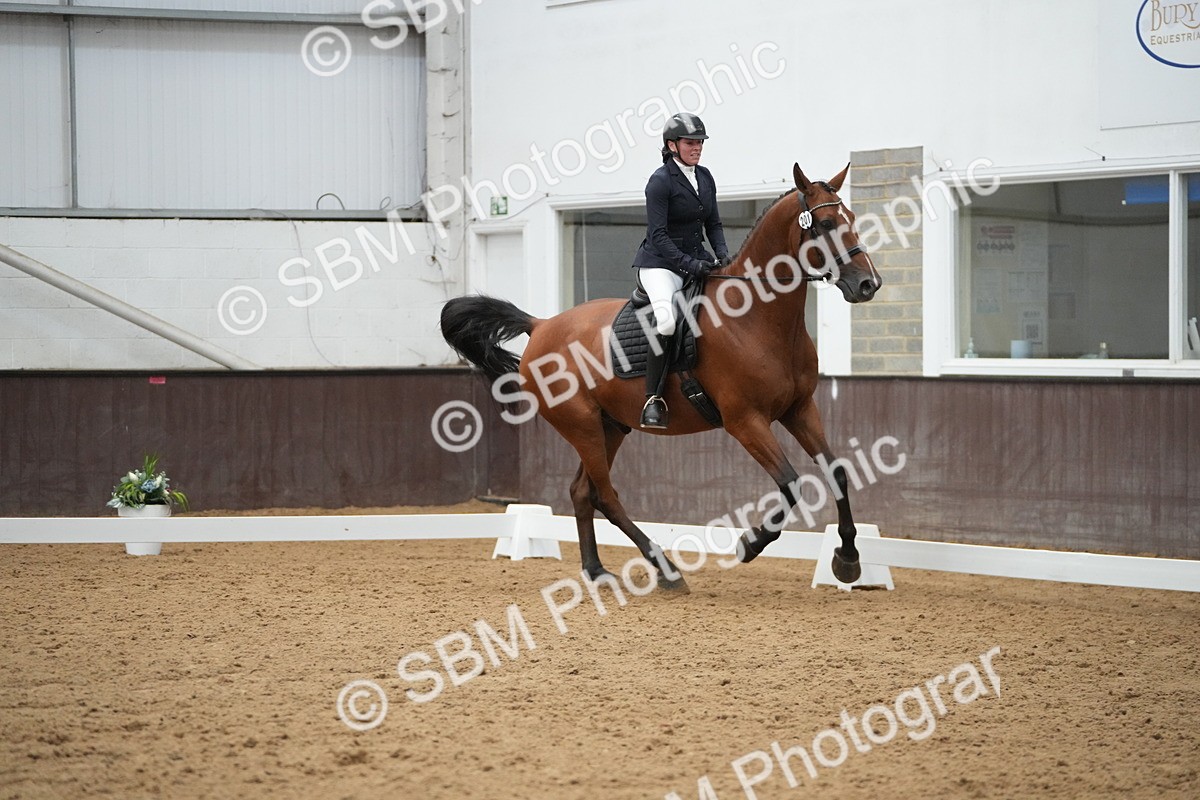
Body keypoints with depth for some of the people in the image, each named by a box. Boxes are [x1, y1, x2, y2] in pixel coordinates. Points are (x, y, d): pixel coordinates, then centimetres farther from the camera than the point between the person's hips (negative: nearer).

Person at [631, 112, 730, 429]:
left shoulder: (705, 177, 10)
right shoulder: (661, 181, -13)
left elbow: (713, 223, 16)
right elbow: (657, 235, -17)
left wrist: (723, 255, -2)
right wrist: (689, 264, -24)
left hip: (696, 259, 8)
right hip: (660, 263, -8)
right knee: (666, 321, -31)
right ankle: (653, 400, -25)